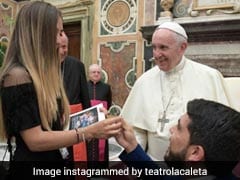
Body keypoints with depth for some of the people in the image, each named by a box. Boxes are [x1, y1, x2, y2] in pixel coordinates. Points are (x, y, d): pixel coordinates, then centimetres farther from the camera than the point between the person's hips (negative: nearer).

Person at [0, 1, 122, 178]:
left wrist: (90, 122, 2)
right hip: (32, 169, -8)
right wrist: (90, 132, -25)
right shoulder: (18, 76, -19)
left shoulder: (42, 72, 9)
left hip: (52, 164, 9)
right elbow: (35, 140, -23)